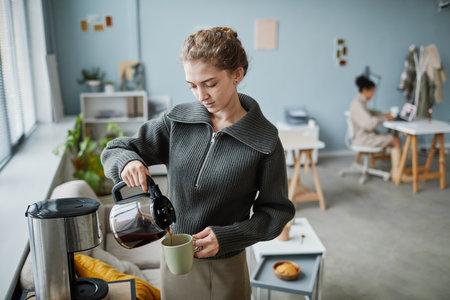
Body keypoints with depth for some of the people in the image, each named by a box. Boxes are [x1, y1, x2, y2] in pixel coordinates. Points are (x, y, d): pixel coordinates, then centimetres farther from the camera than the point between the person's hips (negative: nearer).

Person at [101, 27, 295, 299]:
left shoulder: (265, 141, -16)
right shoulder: (178, 121, -8)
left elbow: (275, 212, -9)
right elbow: (115, 150, -3)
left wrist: (225, 237, -22)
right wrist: (127, 161, -26)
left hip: (224, 266, -3)